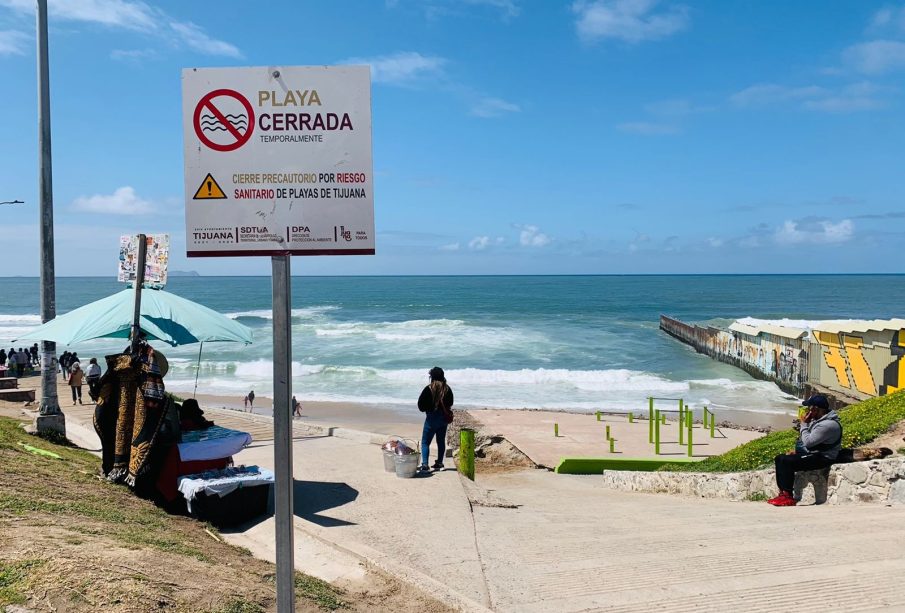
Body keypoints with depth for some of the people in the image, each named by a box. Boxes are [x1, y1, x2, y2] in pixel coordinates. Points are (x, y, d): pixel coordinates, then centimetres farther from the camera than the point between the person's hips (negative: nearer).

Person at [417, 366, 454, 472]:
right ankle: (439, 463, 22)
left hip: (432, 418, -5)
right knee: (441, 441, 17)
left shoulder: (429, 389, -16)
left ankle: (424, 464, -11)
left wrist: (425, 409, 9)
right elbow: (450, 403, 11)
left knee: (425, 442, 0)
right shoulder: (447, 389, 0)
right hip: (444, 418, 5)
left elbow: (420, 404, -10)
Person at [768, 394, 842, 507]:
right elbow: (809, 440, 20)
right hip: (811, 453, 11)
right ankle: (782, 493, 0)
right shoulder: (818, 419, 12)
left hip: (821, 458, -11)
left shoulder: (828, 424, -23)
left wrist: (804, 424, -14)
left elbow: (808, 442, -25)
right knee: (779, 459, 4)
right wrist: (797, 451, 9)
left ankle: (788, 497, -20)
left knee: (786, 461, -25)